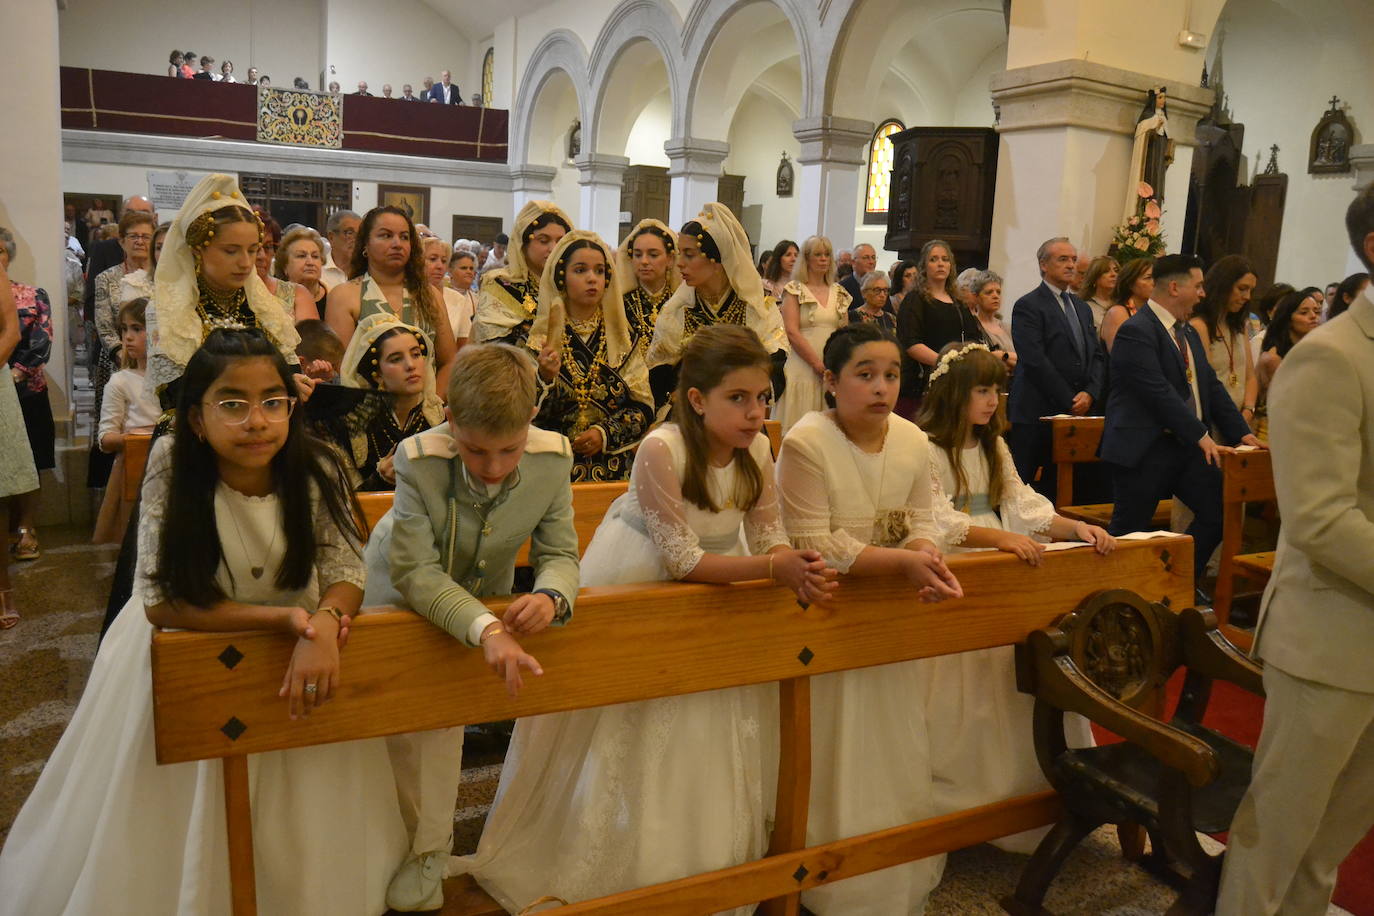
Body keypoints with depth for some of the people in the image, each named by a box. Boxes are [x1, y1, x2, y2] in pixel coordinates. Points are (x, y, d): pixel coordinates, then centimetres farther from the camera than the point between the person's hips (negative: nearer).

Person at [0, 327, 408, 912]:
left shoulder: (316, 474, -20)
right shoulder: (172, 469, -23)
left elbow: (345, 572, -17)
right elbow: (161, 601, -23)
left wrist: (322, 624, -40)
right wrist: (284, 617, -32)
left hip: (296, 643, 1)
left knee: (303, 809, 12)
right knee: (173, 813, 9)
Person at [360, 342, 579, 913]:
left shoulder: (553, 459, -29)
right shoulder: (417, 460, -38)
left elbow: (559, 554, -21)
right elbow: (415, 573, -38)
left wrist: (550, 596, -46)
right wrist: (485, 630, -53)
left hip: (483, 596, 2)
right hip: (403, 594, -2)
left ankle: (429, 850, 37)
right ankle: (425, 845, 28)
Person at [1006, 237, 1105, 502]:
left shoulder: (1082, 307, 20)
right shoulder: (1028, 306, -4)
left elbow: (1097, 356, 17)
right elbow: (1035, 361, -12)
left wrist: (1090, 393, -2)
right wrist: (1070, 401, -11)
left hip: (1078, 411, 6)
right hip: (1037, 414, -6)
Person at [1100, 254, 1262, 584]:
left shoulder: (1189, 333, 16)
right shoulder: (1136, 331, -14)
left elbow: (1211, 385, 15)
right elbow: (1159, 392, -21)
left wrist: (1241, 433, 7)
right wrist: (1200, 435, -20)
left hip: (1187, 445, 9)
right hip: (1144, 448, -8)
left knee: (1219, 510, 3)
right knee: (1130, 531, 0)